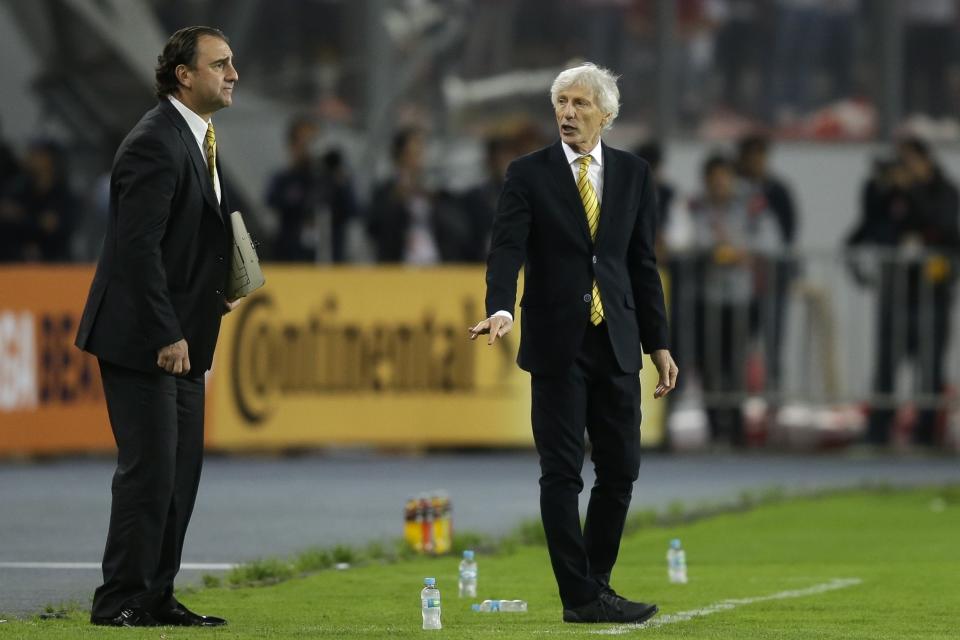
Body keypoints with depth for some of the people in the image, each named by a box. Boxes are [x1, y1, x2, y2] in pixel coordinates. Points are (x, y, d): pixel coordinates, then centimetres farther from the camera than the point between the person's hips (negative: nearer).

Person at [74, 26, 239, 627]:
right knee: (149, 468, -8)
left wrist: (217, 292, 7)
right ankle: (121, 601, -2)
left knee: (181, 470, 10)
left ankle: (156, 596, 15)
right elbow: (138, 248, -22)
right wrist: (166, 335, -23)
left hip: (180, 340, 10)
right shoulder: (155, 143, -17)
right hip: (142, 341, -10)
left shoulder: (199, 140, 15)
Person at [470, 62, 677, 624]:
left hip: (616, 344, 3)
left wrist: (659, 344, 8)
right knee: (562, 473, -2)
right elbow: (507, 249, -11)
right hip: (557, 343, -3)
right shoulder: (529, 174, -1)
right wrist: (501, 309, -30)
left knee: (621, 469, 4)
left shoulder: (633, 174, 8)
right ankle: (580, 597, 1)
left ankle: (595, 583, 17)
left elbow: (643, 263, 11)